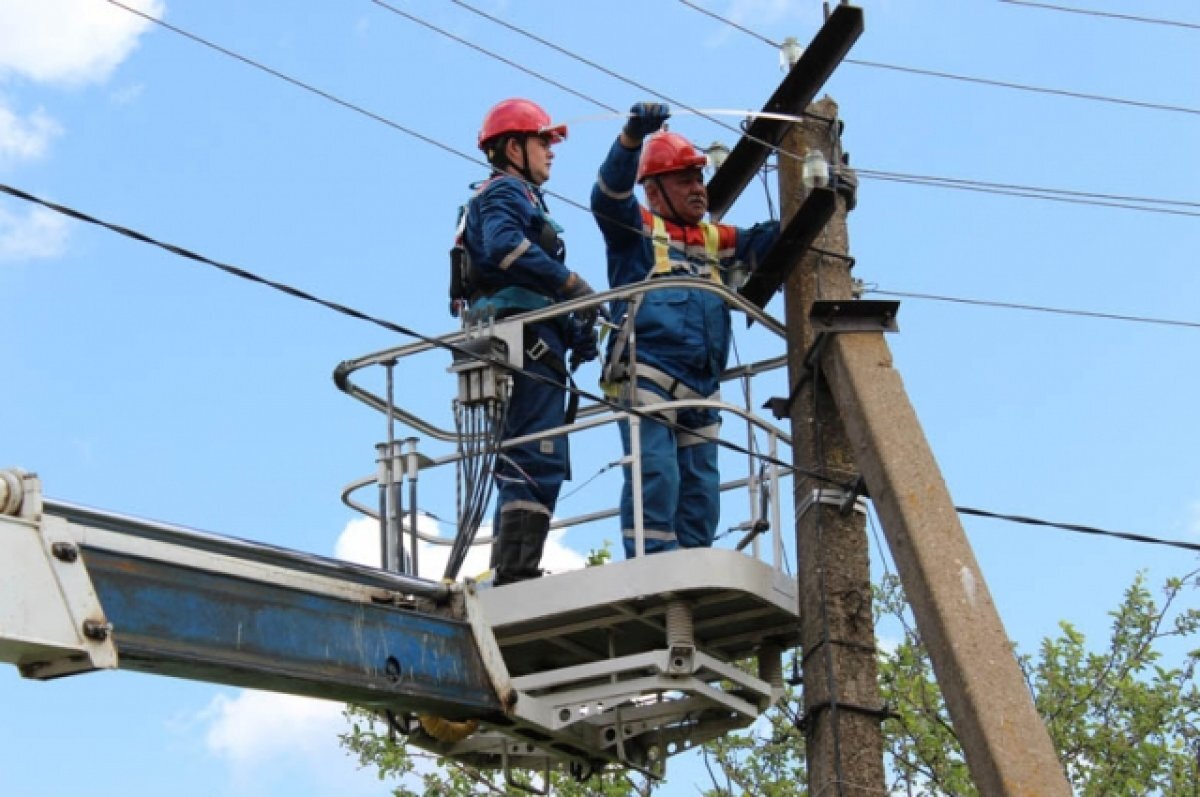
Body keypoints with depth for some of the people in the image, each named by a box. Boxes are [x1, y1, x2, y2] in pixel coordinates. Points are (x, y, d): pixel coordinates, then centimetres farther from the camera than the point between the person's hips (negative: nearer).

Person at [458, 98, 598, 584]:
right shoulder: (505, 191, 1)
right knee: (538, 463, -18)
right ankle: (518, 573, -25)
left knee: (523, 468, 9)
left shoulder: (519, 196, 32)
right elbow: (504, 246, -22)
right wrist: (571, 283, -17)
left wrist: (575, 330, 8)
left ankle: (509, 577, 7)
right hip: (526, 341, -11)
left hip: (522, 345, 11)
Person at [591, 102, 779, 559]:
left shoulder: (719, 242, 25)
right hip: (646, 379, -6)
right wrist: (633, 136, -26)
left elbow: (776, 237, 24)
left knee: (701, 493, 4)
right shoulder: (638, 229, 9)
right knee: (656, 476, -18)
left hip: (700, 391, 6)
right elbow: (608, 195, -10)